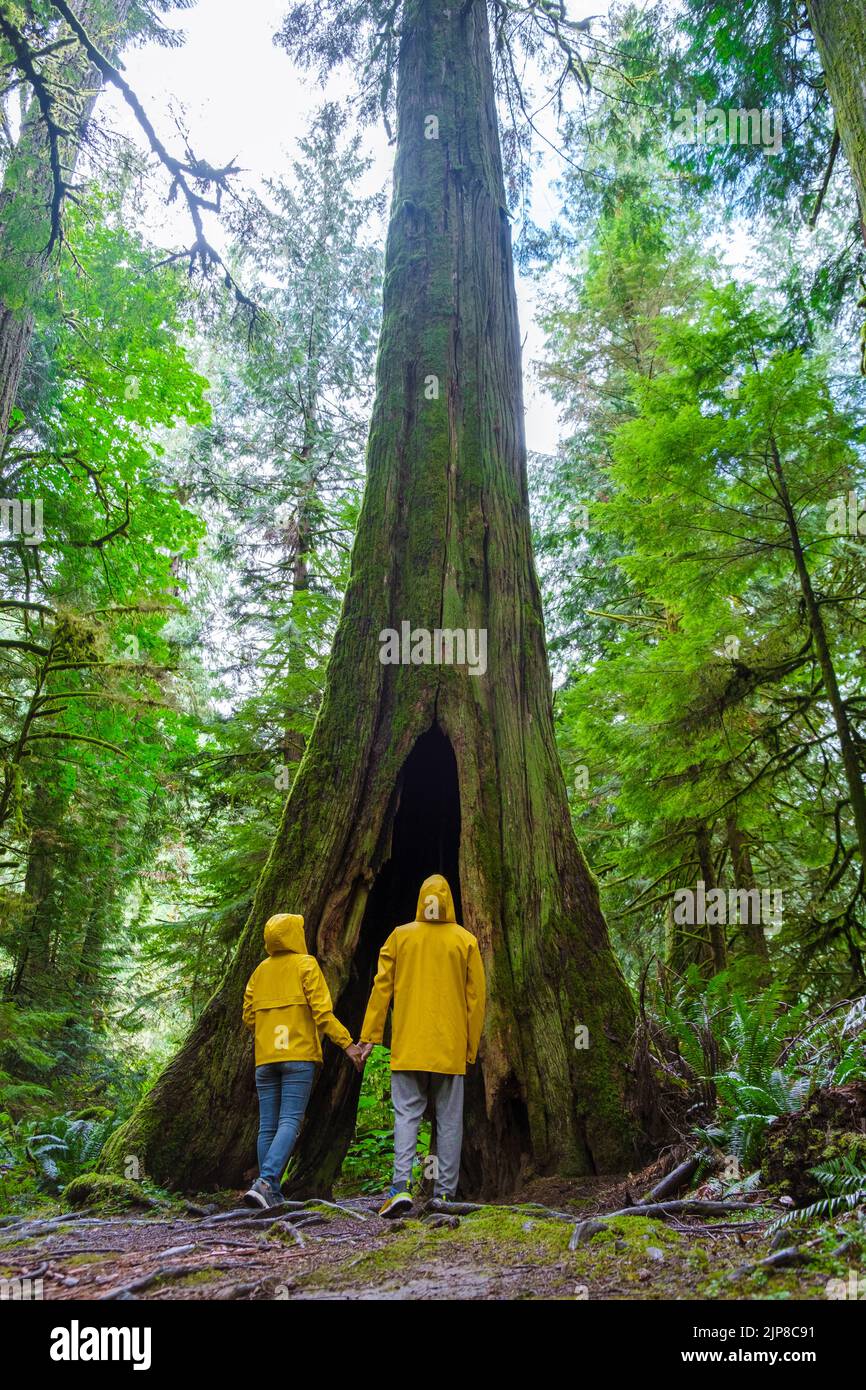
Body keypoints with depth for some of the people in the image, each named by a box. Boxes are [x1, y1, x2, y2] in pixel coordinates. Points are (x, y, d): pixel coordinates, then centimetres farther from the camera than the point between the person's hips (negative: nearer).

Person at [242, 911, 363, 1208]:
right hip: (298, 1055, -5)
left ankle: (272, 1195, 8)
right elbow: (322, 1012, -10)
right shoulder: (306, 964, -2)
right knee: (290, 1122, -7)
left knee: (267, 1126, 7)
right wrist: (347, 1043, -7)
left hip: (265, 1058, 5)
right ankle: (265, 1182, -22)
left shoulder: (260, 971, 13)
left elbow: (249, 1017, 11)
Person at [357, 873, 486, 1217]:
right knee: (449, 1120, 8)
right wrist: (472, 1046, 9)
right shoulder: (466, 940, 0)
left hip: (408, 1046, 0)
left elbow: (381, 988, 1)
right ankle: (445, 1194, 11)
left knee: (406, 1114, 4)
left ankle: (401, 1185, -10)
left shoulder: (400, 937, 1)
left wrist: (369, 1037, 5)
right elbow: (476, 997, 1)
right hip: (451, 1048, 0)